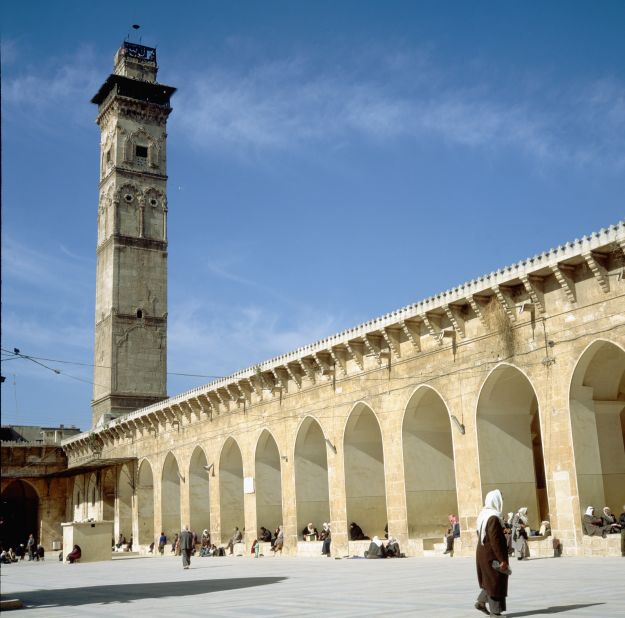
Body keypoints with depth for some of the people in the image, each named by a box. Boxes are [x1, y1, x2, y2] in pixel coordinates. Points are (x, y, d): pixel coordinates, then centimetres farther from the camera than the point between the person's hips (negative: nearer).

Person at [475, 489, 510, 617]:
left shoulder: (483, 514, 6)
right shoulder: (493, 518, -22)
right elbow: (495, 541, -24)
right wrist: (502, 559, -21)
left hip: (482, 553, 9)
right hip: (492, 555, -9)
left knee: (489, 580, 22)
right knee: (496, 581, 2)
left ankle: (481, 602, 23)